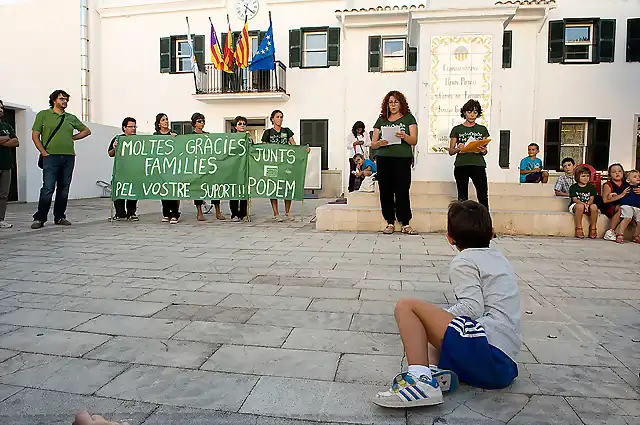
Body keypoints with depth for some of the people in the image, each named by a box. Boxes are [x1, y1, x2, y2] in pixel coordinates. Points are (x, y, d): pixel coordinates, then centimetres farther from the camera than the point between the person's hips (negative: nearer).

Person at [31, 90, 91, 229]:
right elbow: (35, 135, 3)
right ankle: (39, 218, -2)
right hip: (51, 156, -4)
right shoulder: (43, 115, 7)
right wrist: (43, 152, -7)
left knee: (64, 189, 6)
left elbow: (86, 130, 26)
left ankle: (59, 217, 14)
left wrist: (72, 138, 12)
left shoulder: (71, 118, 17)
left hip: (69, 157, 4)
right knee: (48, 188, -10)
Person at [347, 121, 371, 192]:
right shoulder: (350, 135, 4)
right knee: (352, 173, -4)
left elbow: (369, 143, 10)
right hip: (353, 156, -2)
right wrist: (354, 143, -14)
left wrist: (363, 143, -8)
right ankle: (351, 190, 0)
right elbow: (348, 147, 2)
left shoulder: (365, 134, 9)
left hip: (363, 156, 2)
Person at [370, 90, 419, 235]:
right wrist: (380, 143, -11)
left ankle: (405, 224, -1)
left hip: (403, 159, -2)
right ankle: (390, 223, 8)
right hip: (384, 159, 2)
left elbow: (414, 141, 0)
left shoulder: (409, 118, 10)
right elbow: (373, 144, 11)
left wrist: (404, 136, -20)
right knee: (386, 191, -1)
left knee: (402, 191, -7)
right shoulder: (381, 120, 16)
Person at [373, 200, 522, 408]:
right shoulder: (500, 259, 26)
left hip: (486, 348, -9)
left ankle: (420, 379, -27)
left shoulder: (463, 261, 0)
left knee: (406, 306, -10)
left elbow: (472, 309, -14)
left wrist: (434, 318, 0)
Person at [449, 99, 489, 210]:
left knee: (483, 196, -9)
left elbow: (485, 151, 15)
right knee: (462, 198, 3)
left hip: (478, 165, 1)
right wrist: (458, 149, -14)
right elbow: (450, 151, 7)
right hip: (461, 166, -1)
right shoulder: (457, 129, 8)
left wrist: (483, 150, -8)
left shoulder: (482, 129, 13)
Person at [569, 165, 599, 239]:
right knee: (580, 206, -38)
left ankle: (593, 228, -17)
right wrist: (583, 204, -27)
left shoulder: (591, 187, 9)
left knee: (594, 207, -32)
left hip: (588, 206, 3)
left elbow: (592, 199, 0)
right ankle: (578, 229, -29)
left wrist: (588, 204, -23)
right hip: (575, 205, -2)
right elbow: (574, 199, -9)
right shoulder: (573, 187, 2)